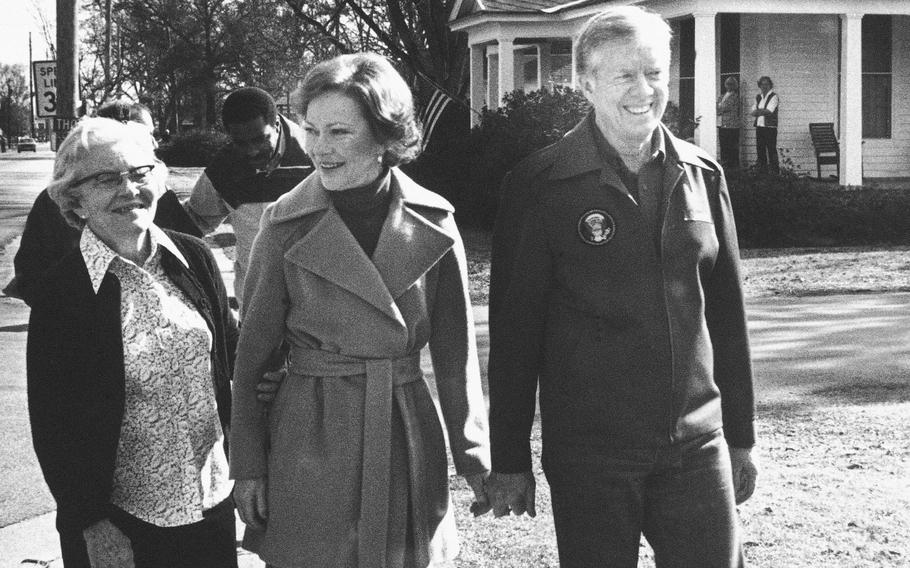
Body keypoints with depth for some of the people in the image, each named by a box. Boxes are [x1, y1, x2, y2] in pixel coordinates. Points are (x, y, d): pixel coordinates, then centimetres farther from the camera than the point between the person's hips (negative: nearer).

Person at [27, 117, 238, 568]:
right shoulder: (62, 293, -12)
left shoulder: (193, 258, 0)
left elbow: (231, 354, 11)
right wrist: (93, 524, -11)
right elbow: (54, 424, -10)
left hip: (212, 498, 4)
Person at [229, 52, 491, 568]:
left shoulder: (433, 223, -1)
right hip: (310, 443, -1)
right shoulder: (286, 226, -5)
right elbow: (252, 354, 1)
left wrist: (476, 459, 4)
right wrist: (247, 465, -1)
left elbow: (456, 352, 5)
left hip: (407, 438, 2)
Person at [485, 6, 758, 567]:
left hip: (697, 444, 3)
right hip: (588, 456, -3)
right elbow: (514, 328, -4)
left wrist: (741, 436, 13)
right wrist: (509, 460, -3)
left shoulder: (702, 176, 7)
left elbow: (728, 313, 12)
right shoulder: (541, 185, -6)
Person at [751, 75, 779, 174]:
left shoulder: (774, 97, -2)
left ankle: (774, 172, -7)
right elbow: (753, 112, 9)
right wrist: (763, 111, -8)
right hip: (759, 127, 6)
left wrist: (758, 112, -3)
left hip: (770, 128, -6)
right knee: (760, 150, 7)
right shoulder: (758, 97, 17)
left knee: (771, 150, -8)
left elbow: (769, 111, -13)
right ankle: (762, 170, 14)